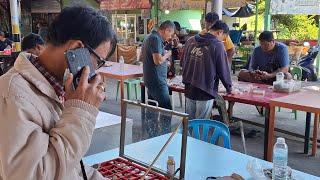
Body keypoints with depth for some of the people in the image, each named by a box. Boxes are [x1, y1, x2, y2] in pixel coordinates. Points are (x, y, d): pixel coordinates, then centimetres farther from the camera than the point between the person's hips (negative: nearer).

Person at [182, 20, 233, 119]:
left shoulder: (191, 41, 6)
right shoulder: (217, 45, -12)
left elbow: (184, 63, 15)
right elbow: (223, 69, -7)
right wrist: (229, 88, 8)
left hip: (189, 90, 6)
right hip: (205, 92, -5)